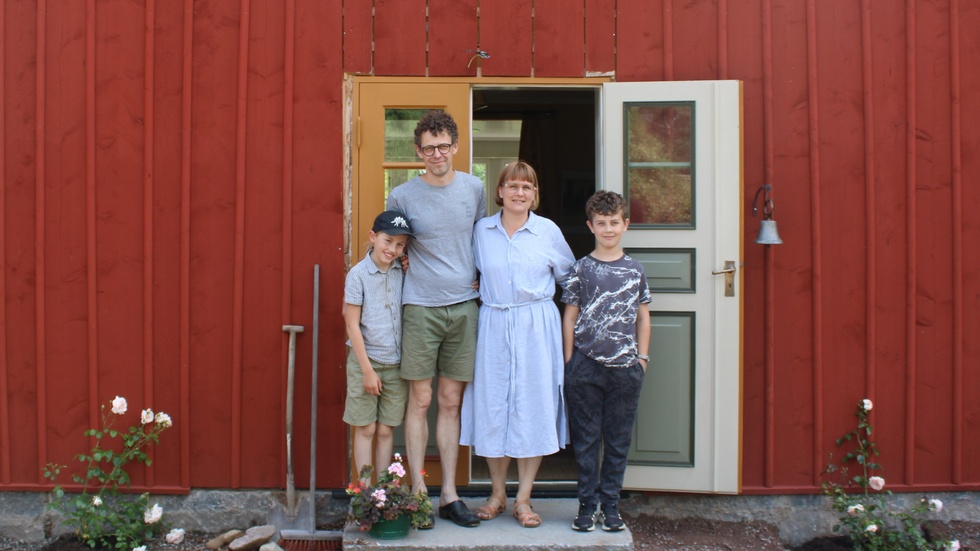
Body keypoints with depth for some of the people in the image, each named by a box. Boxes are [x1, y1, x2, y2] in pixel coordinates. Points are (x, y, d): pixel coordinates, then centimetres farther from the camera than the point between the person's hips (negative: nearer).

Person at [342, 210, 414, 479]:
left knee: (385, 430, 9)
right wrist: (367, 369, -10)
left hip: (396, 363, 3)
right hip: (365, 359, -3)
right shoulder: (358, 274, -9)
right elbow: (352, 325, -9)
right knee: (365, 429, 5)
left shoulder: (403, 272, 1)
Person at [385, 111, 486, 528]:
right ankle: (418, 492, 10)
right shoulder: (402, 196, -2)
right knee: (420, 399, 0)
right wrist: (402, 261, -2)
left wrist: (478, 279, 12)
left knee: (451, 402, 7)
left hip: (464, 306, 2)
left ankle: (449, 495, 14)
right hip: (421, 307, -2)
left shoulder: (474, 188, 6)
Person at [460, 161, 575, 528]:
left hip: (536, 328, -1)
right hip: (493, 326, 1)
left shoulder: (548, 231, 2)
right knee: (492, 405, 4)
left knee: (533, 405, 1)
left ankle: (523, 498, 12)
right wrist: (482, 291, 4)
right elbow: (473, 273, 19)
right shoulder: (482, 230, 5)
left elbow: (568, 275, 14)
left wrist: (540, 293, 10)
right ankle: (497, 493, 20)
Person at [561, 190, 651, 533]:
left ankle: (610, 504, 19)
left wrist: (642, 356, 6)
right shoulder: (582, 268, 1)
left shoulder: (635, 270, 7)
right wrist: (569, 362, -1)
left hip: (625, 366, 2)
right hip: (586, 366, -2)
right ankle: (587, 504, 16)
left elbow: (643, 316, 12)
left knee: (618, 440, 8)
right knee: (586, 440, 5)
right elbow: (570, 317, 2)